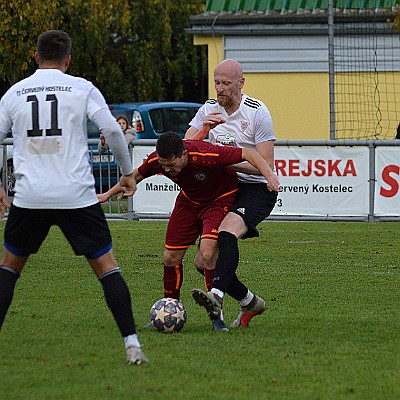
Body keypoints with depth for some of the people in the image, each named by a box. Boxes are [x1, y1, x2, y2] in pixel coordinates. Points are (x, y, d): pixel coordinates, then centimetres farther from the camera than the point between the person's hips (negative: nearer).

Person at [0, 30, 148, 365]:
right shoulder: (82, 88, 2)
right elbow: (112, 130, -5)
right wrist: (128, 172, 9)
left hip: (29, 197, 2)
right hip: (77, 196, -2)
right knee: (106, 266, 5)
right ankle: (132, 344, -5)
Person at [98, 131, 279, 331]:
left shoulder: (206, 155, -37)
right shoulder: (155, 161, -21)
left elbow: (248, 153, -30)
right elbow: (137, 175, 3)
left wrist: (270, 175, -43)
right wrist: (108, 194, 11)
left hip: (220, 200, -5)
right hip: (189, 200, 5)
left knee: (207, 256, -22)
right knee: (171, 257, 1)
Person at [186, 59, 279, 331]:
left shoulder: (257, 112, -9)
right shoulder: (209, 110, 7)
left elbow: (265, 165, -13)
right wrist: (204, 130, -19)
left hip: (257, 189, -6)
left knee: (227, 232, -36)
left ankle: (216, 297, -53)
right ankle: (250, 303, 15)